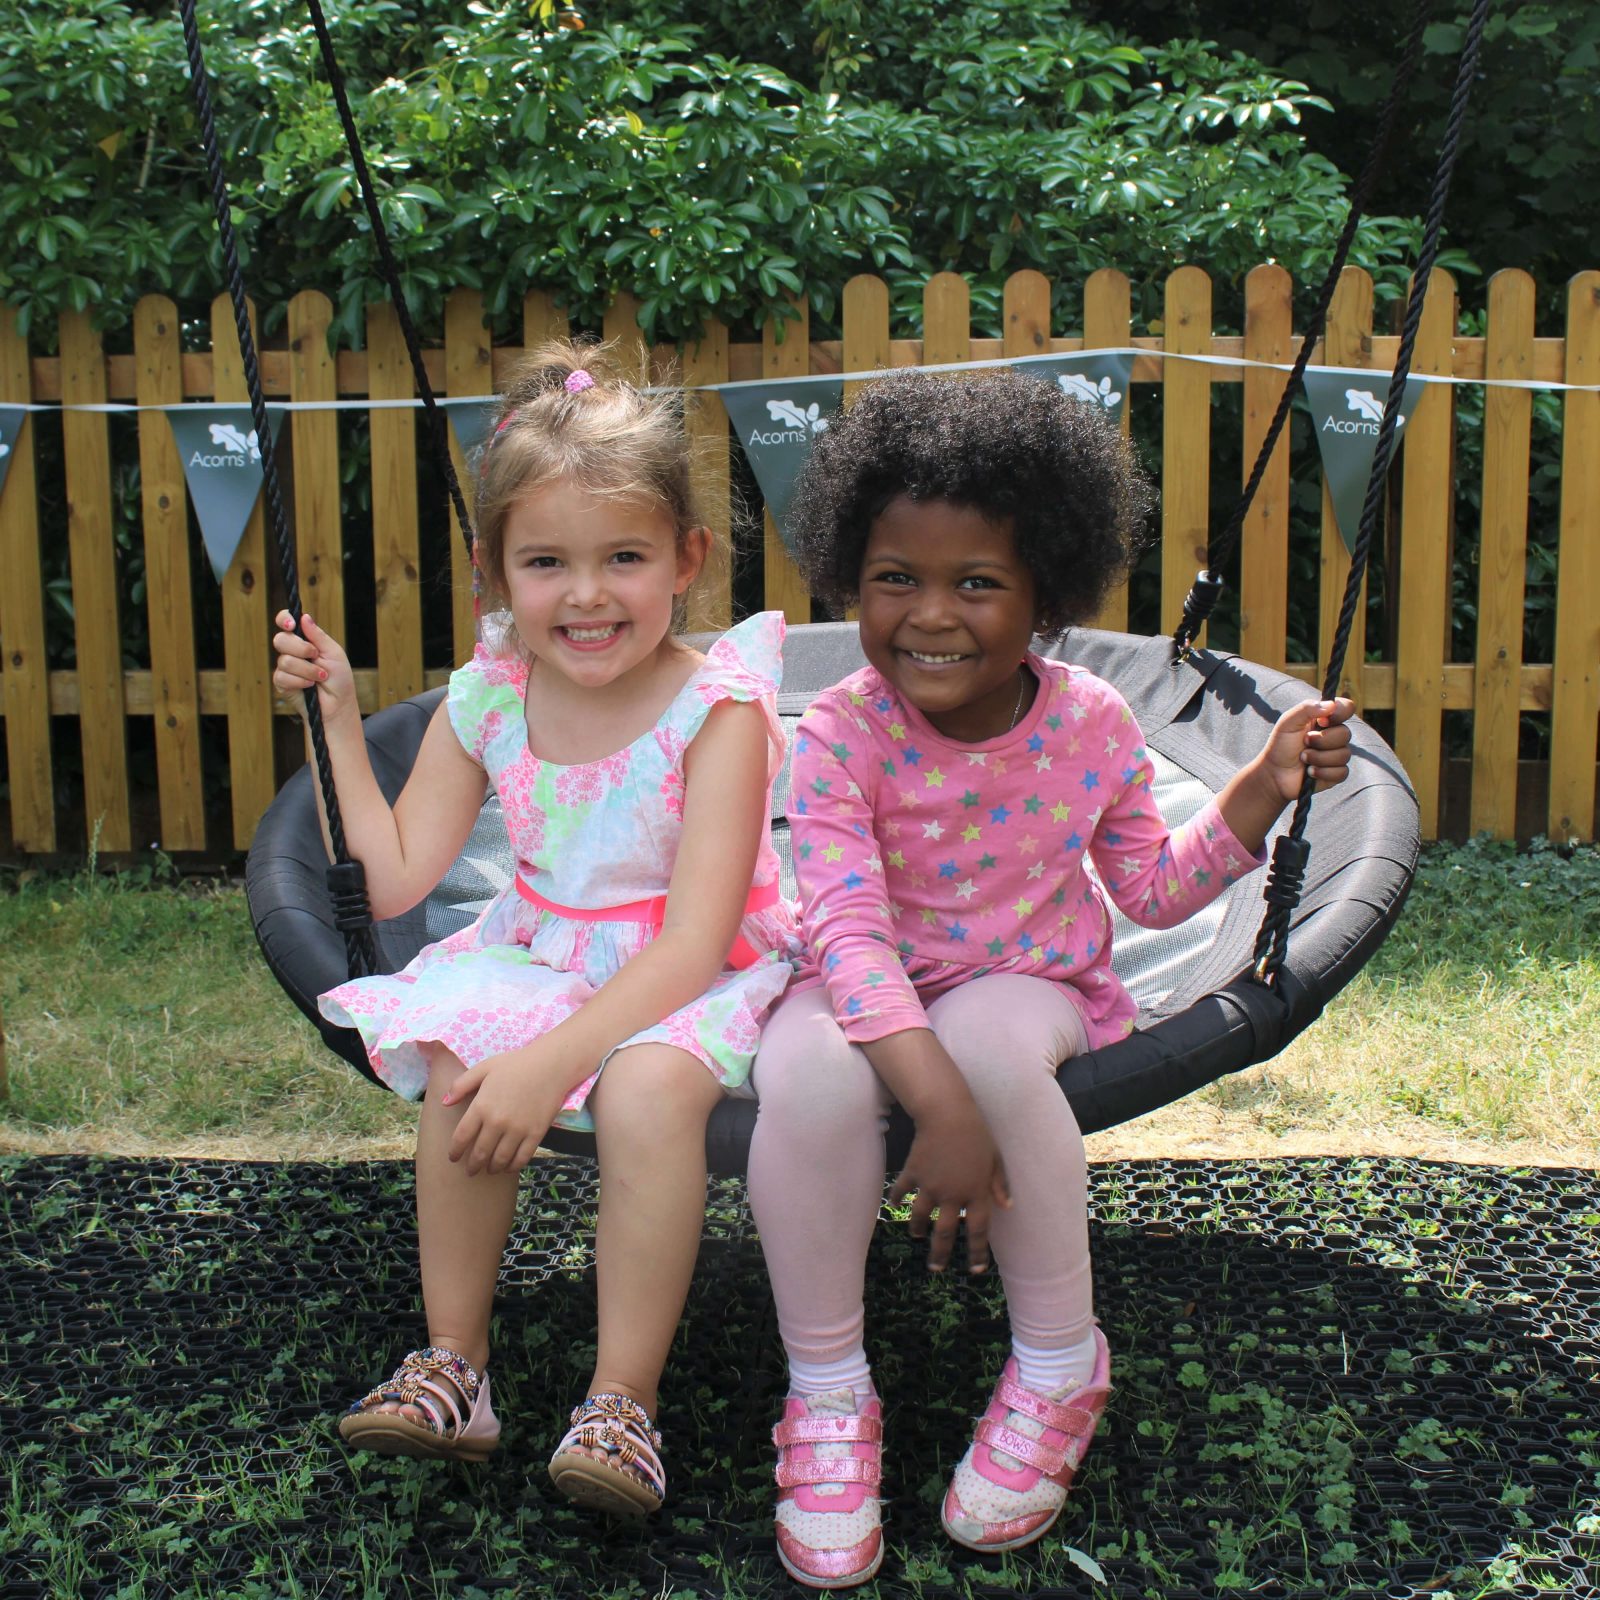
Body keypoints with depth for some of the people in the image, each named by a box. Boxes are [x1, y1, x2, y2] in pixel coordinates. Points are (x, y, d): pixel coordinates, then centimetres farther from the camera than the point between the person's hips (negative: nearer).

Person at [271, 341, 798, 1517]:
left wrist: (554, 1060, -32)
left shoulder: (717, 707, -19)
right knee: (456, 1066, -24)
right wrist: (339, 715, 0)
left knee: (649, 1086, -34)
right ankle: (454, 1364, -5)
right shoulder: (489, 700, -2)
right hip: (541, 961, 5)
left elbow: (693, 941, -24)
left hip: (692, 980, -4)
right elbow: (397, 880, 1)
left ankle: (625, 1399, -18)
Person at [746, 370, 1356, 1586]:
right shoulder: (843, 734, -17)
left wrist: (1264, 789, -5)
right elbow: (849, 927, -28)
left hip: (1029, 987, 1)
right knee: (806, 1071, -37)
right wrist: (937, 1100, -40)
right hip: (877, 995, -1)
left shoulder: (1091, 724, -7)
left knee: (991, 1039, -38)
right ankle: (828, 1395, -12)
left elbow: (1150, 890, 8)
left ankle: (1060, 1368, -11)